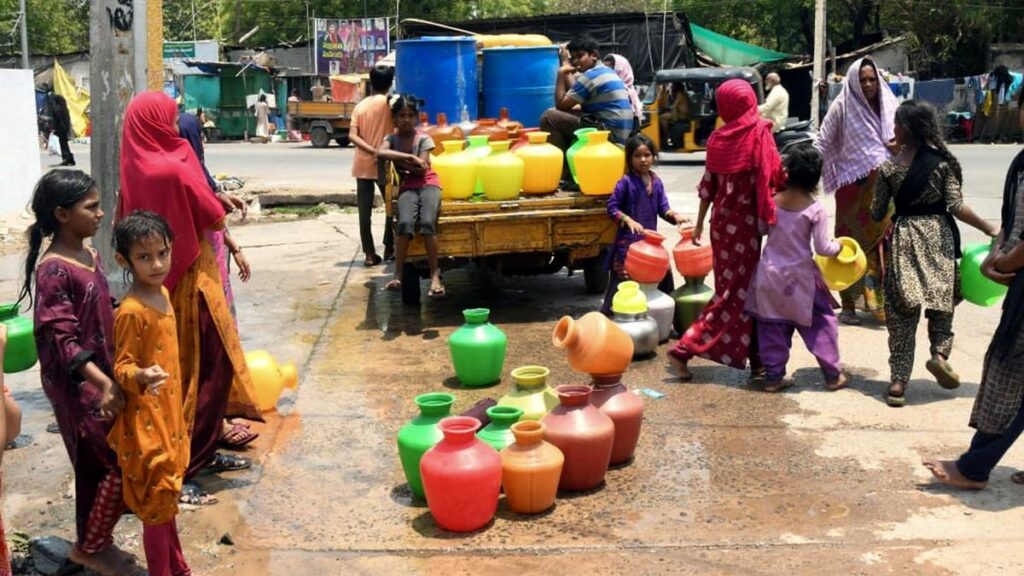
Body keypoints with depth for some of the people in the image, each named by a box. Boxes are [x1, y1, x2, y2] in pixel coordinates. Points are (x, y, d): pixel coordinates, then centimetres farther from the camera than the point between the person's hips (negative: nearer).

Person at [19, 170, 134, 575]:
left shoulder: (90, 256, 7)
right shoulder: (53, 269, -20)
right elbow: (63, 340, -23)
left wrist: (112, 375, 18)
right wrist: (103, 383, -31)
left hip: (99, 376, 8)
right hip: (77, 385, -8)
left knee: (98, 465, 17)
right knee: (126, 462, -4)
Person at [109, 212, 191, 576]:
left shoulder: (162, 293, 4)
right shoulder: (132, 311, -22)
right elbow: (121, 367, -17)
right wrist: (141, 376, -39)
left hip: (168, 413, 9)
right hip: (145, 419, -9)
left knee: (167, 497, 20)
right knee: (156, 504, 1)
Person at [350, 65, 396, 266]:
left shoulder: (360, 106, 6)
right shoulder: (390, 102, -4)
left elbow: (352, 136, -5)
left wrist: (372, 151, -11)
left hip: (363, 165, 3)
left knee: (365, 211, 3)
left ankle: (370, 254, 3)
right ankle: (389, 250, 15)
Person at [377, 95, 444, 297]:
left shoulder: (423, 139, 4)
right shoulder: (391, 139, 8)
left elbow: (421, 168, -6)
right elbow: (380, 154, -15)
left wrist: (399, 161, -2)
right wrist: (408, 157, -16)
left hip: (428, 184, -1)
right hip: (407, 187, 1)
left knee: (427, 223, -29)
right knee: (405, 223, -29)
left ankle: (435, 275, -26)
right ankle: (398, 275, -25)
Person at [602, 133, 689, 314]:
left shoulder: (656, 182, 8)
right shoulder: (626, 182, -9)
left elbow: (663, 208, 8)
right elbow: (612, 207, -9)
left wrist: (674, 216, -12)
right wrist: (629, 220, -22)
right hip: (628, 240, -6)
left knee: (665, 273, 12)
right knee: (621, 280, -5)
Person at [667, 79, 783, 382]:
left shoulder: (718, 138, 2)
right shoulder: (759, 133, -10)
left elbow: (708, 185, 6)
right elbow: (774, 176, -13)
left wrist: (700, 223, 15)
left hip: (722, 222, 6)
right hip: (745, 222, -6)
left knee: (730, 288, 11)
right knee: (739, 292, 0)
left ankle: (755, 360, 19)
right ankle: (685, 348, -7)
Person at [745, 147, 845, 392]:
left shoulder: (772, 201, -5)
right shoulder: (815, 210, -13)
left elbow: (761, 229, 6)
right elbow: (822, 248, -12)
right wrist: (838, 246, 7)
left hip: (770, 273, 3)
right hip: (800, 276, -3)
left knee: (772, 327, 11)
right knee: (822, 322, 12)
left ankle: (773, 376, 13)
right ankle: (833, 375, 16)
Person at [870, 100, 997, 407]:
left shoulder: (889, 167, -4)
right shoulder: (943, 161, -4)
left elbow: (878, 214, 2)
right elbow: (956, 206, -10)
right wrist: (989, 228, -2)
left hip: (903, 238, 0)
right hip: (937, 236, 0)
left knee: (902, 311, 3)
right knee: (941, 300, 16)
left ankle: (898, 380, 1)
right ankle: (940, 352, -6)